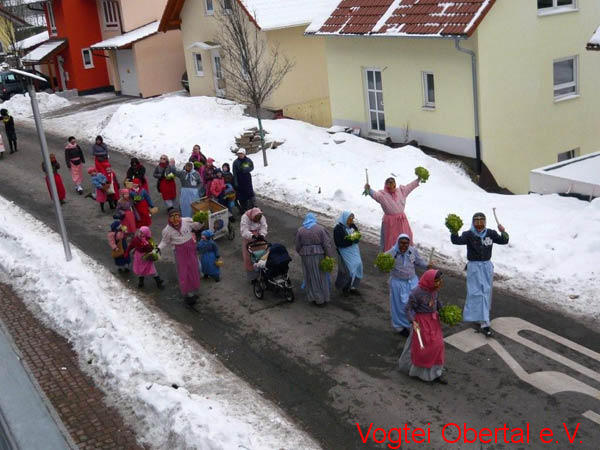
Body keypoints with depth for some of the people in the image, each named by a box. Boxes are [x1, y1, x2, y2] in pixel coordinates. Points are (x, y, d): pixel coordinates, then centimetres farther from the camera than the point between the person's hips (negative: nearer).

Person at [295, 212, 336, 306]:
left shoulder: (300, 230, -1)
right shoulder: (320, 229, -6)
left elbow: (298, 247, 4)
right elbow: (327, 244, -11)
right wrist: (330, 257, -8)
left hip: (306, 257, 1)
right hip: (319, 255, -1)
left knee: (311, 277, 12)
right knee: (321, 276, 12)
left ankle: (315, 298, 18)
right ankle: (324, 299, 21)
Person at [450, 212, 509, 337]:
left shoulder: (490, 233, 1)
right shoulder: (469, 235, -10)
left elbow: (503, 241, 0)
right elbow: (457, 241, -24)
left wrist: (503, 232, -20)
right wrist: (454, 232, -43)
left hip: (487, 266, 5)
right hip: (474, 267, -4)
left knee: (486, 293, 13)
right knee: (477, 293, -7)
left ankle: (480, 318, 32)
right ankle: (484, 323, -6)